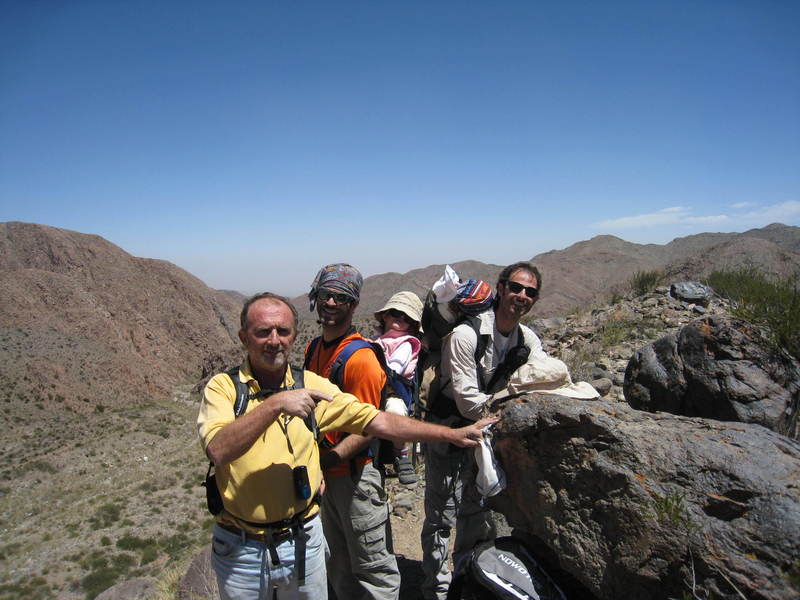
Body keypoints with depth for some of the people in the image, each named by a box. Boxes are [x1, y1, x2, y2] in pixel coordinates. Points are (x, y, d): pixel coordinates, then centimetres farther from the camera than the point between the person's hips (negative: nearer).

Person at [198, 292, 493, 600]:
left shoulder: (311, 385, -3)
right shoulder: (223, 387, -9)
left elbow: (379, 422, -6)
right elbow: (218, 450, -26)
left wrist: (452, 434, -8)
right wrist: (275, 404, -33)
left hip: (302, 541, 2)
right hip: (240, 549, -1)